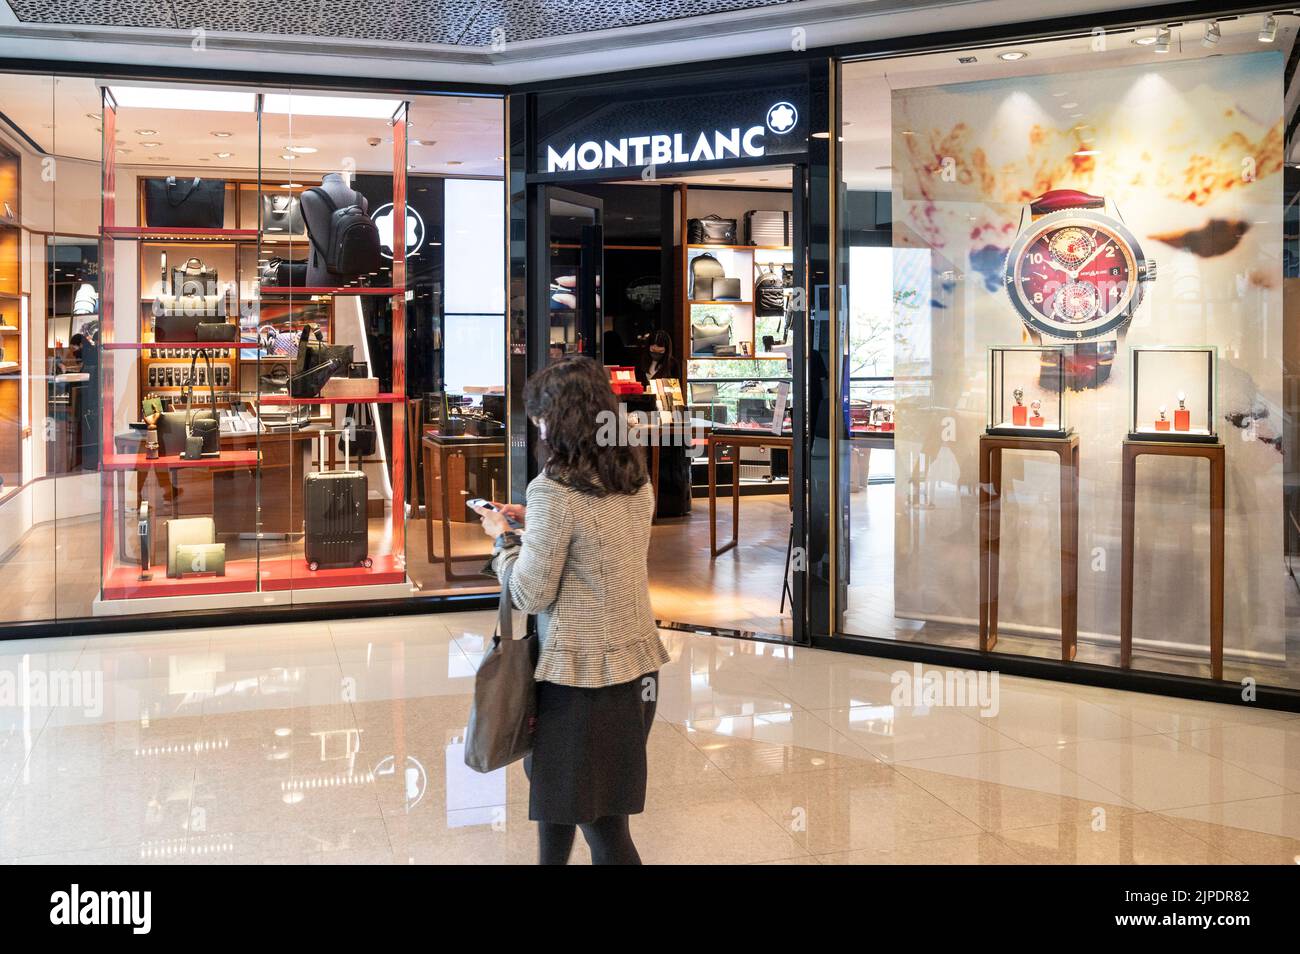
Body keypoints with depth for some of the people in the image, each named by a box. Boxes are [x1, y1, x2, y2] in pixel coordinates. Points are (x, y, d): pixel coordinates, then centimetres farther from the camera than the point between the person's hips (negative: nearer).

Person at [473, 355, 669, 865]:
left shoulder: (554, 489, -19)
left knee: (601, 821, 6)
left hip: (584, 676, -8)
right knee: (551, 783, 22)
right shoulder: (635, 476, 3)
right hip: (638, 663, 8)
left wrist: (503, 538, 1)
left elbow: (530, 594, -14)